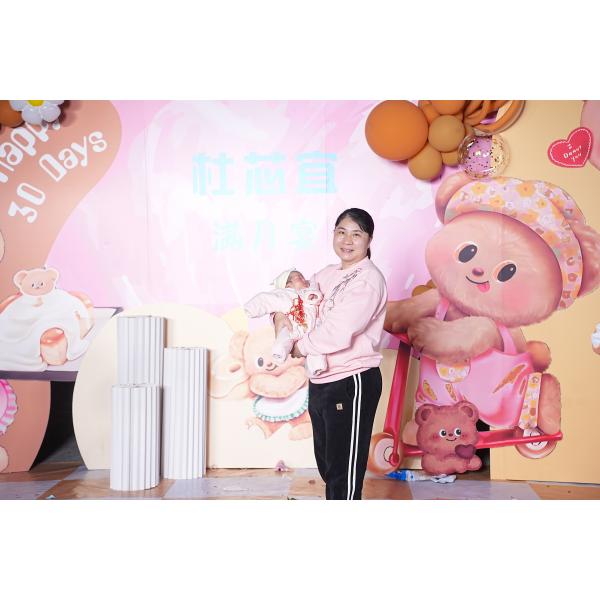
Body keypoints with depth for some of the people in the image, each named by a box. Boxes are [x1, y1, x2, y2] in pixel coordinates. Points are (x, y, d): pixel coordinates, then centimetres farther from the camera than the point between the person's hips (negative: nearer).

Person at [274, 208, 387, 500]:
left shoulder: (368, 279, -16)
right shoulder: (328, 274, 10)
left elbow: (337, 334, -25)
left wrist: (299, 348, -11)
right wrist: (280, 315, -6)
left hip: (353, 383, -8)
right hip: (321, 381, 8)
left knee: (346, 468, 4)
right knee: (327, 463, 22)